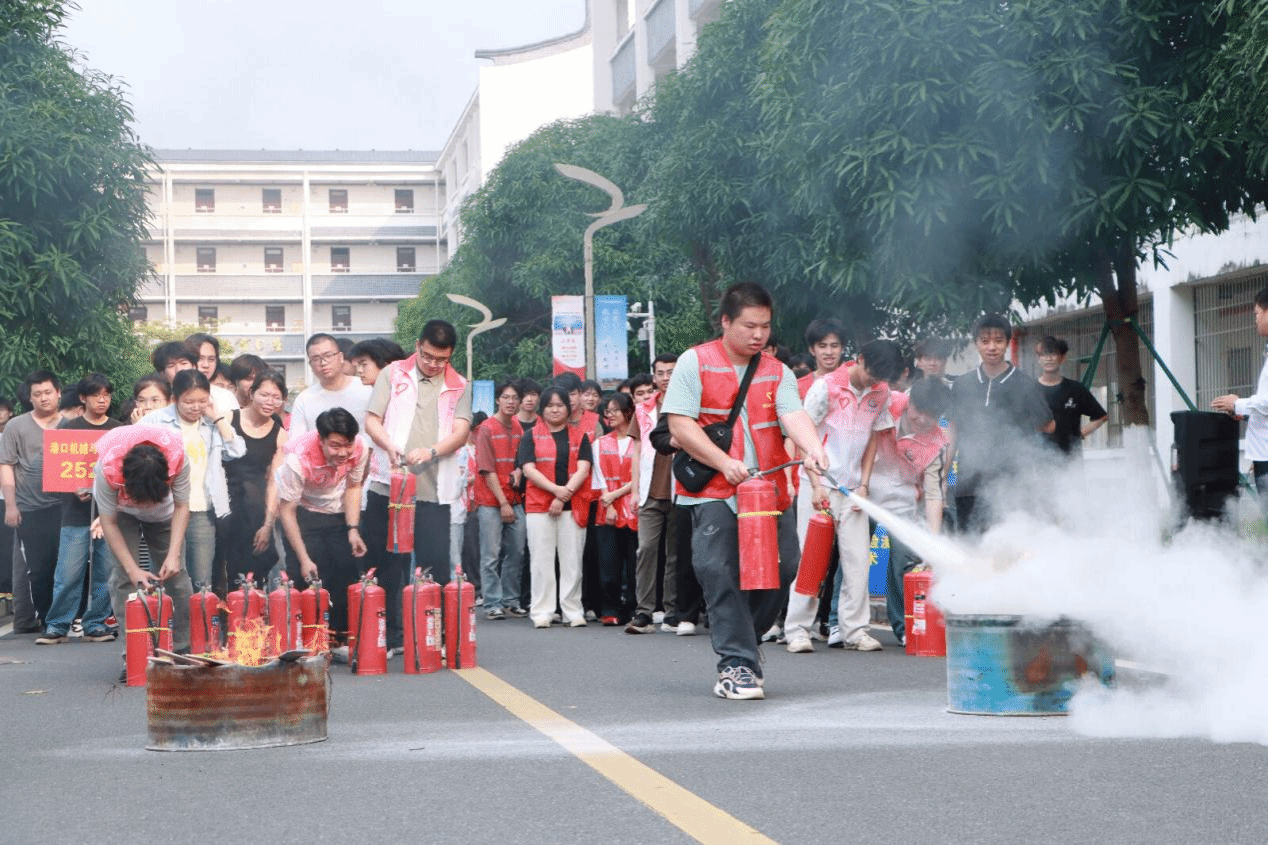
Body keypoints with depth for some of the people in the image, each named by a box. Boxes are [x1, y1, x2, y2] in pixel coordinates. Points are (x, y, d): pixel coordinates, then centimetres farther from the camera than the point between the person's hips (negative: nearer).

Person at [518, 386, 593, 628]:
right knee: (542, 560, -2)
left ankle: (572, 611, 4)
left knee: (572, 560, -1)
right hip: (539, 507, -1)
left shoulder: (579, 436, 11)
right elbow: (528, 469, -2)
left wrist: (564, 496, -12)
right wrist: (556, 489, -16)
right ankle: (541, 611, 1)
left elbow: (583, 470, 1)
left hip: (572, 506, 1)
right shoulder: (531, 436, 9)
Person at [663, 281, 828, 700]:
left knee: (782, 567, 2)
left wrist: (812, 447, -27)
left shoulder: (777, 372, 12)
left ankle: (741, 639, 25)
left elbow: (793, 415, -5)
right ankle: (736, 664, -5)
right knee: (720, 573, -12)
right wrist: (724, 462, -15)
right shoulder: (695, 363, 2)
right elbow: (679, 424, -6)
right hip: (714, 492, -4)